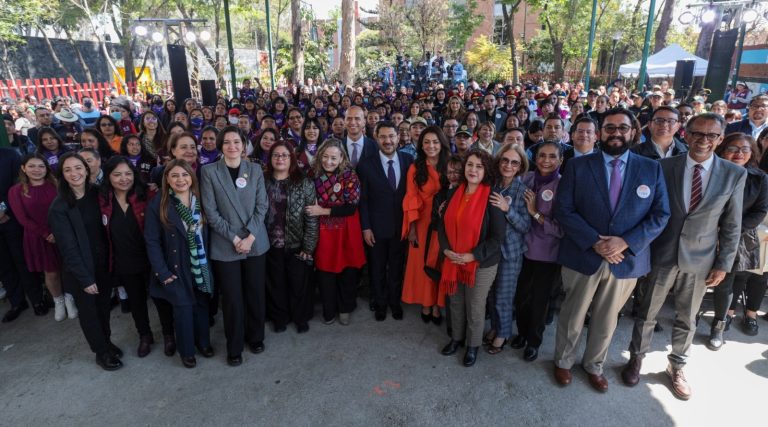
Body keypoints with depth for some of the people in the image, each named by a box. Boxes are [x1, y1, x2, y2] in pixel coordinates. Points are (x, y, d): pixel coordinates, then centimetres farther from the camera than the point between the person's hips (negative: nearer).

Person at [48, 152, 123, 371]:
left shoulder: (96, 194, -2)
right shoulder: (59, 207, -15)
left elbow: (104, 230, 3)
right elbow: (68, 247, -15)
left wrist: (110, 260, -6)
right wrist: (85, 278, -14)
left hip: (103, 263, 4)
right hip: (80, 269, -4)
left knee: (104, 305, 17)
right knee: (88, 310, 13)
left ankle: (106, 342, 39)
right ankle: (101, 352, 30)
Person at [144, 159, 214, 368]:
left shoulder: (200, 200, -1)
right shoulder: (158, 205, -10)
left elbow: (207, 234, 3)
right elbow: (152, 241, -10)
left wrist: (208, 261, -2)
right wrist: (162, 272, -14)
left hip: (200, 265, 3)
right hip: (176, 267, -3)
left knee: (201, 303, 13)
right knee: (183, 306, 2)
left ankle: (203, 341, 34)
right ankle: (186, 350, 23)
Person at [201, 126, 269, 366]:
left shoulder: (255, 170, 3)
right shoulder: (210, 171, -2)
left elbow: (262, 206, -1)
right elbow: (211, 212, -6)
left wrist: (250, 236, -11)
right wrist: (234, 238, -12)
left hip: (256, 242, 2)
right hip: (225, 245, -2)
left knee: (256, 293, 11)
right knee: (232, 298, 5)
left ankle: (255, 337, 32)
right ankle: (234, 347, 23)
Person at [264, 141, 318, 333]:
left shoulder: (304, 183, -6)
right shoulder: (262, 182, 0)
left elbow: (311, 217, -7)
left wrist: (308, 246, -11)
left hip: (296, 244, -1)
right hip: (271, 245, 2)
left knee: (298, 282, 11)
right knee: (276, 283, 15)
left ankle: (301, 317, 32)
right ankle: (279, 317, 35)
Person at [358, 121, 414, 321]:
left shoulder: (409, 161, -4)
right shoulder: (366, 165, -8)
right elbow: (363, 199, -6)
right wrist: (365, 227, -9)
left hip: (401, 225, 1)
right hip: (377, 227, -1)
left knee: (396, 267, 17)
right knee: (377, 269, 15)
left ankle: (395, 302, 38)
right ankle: (379, 303, 36)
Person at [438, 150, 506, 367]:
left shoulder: (492, 199, -15)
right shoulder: (455, 194, 1)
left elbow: (497, 237, -16)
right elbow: (444, 224, 7)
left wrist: (471, 256, -19)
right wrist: (446, 250, -8)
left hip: (481, 264, -4)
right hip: (453, 261, 5)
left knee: (475, 307, 12)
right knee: (456, 303, 19)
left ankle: (473, 345, 34)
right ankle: (456, 338, 42)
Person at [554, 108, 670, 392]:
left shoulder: (652, 170, 1)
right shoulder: (578, 166, -4)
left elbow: (661, 215, -2)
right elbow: (563, 210, -9)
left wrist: (626, 242, -16)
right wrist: (594, 242, -19)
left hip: (627, 259, 2)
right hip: (582, 256, -1)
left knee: (606, 320, 18)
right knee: (572, 316, 14)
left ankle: (594, 366, 41)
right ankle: (563, 362, 38)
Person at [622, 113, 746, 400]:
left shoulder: (734, 174, -3)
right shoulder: (664, 167, -6)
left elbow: (732, 225, 0)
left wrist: (723, 264, -1)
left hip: (700, 261, 1)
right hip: (661, 256, -1)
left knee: (686, 319, 17)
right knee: (647, 313, 12)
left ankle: (677, 367, 37)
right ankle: (636, 359, 33)